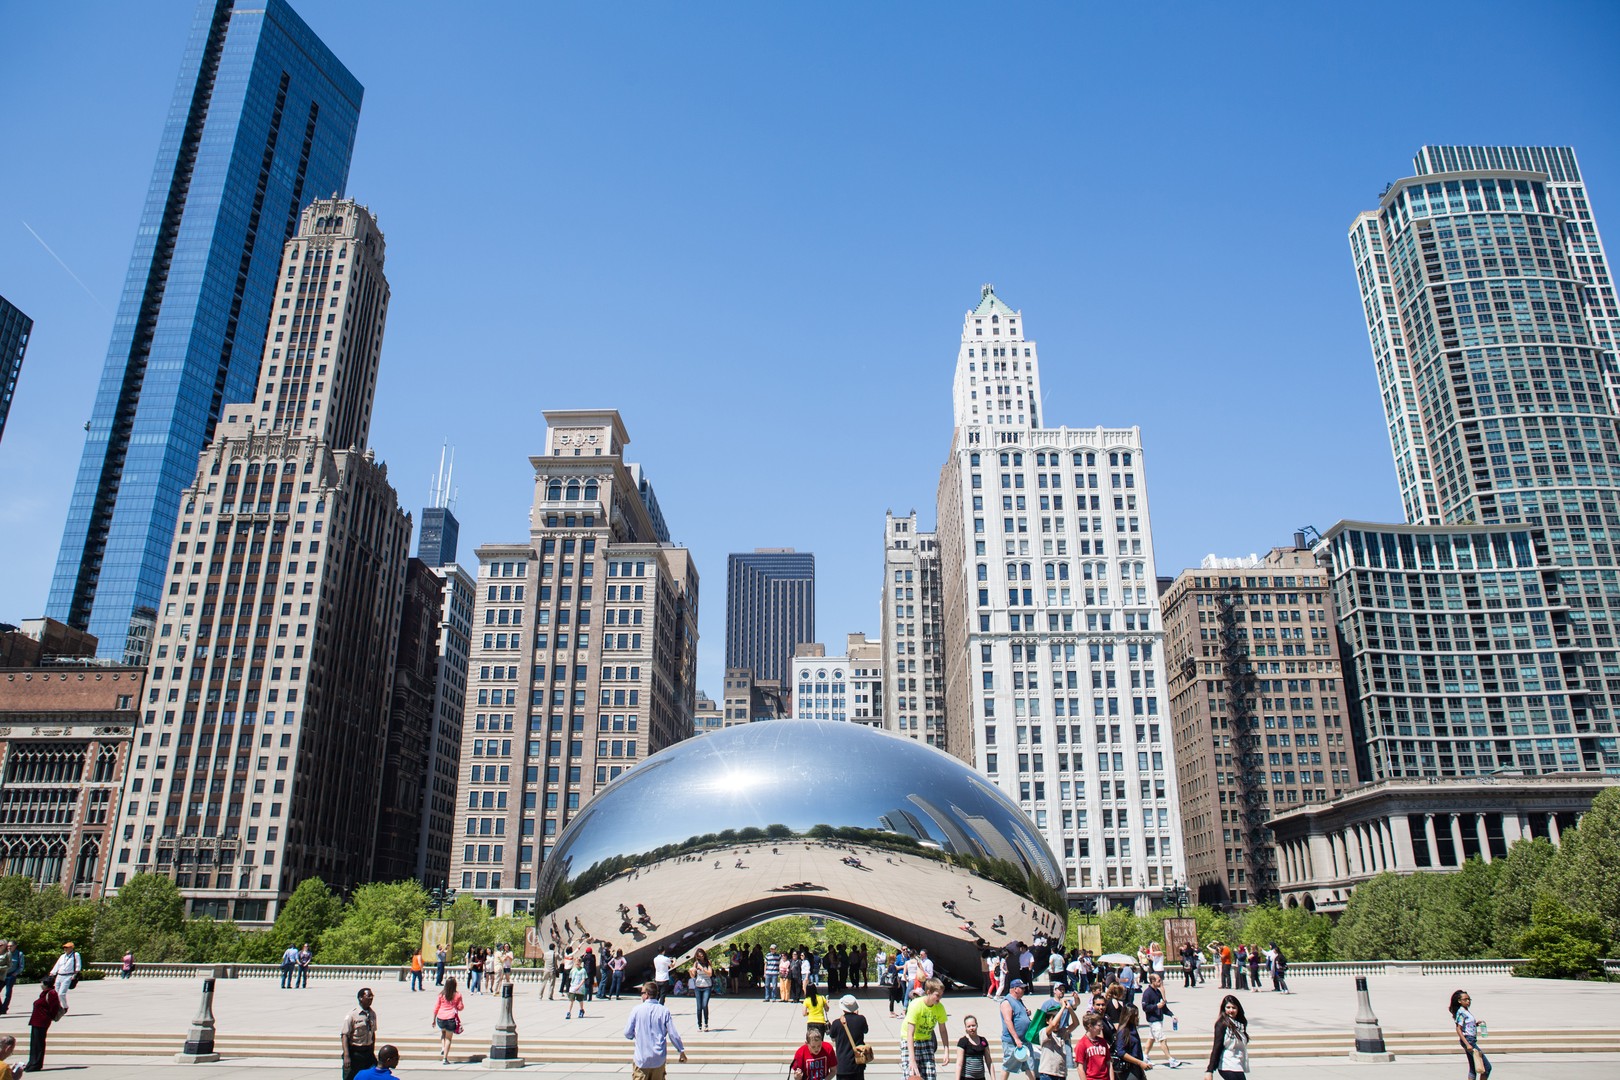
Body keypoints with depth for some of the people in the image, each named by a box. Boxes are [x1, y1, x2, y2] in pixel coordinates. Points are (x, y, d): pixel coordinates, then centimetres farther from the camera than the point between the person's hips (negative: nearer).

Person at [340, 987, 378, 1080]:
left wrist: (372, 1051, 15)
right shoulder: (352, 1014, -13)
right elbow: (344, 1035, -16)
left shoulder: (372, 1014, 4)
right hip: (354, 1052, -5)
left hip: (368, 1052, 5)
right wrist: (346, 1055, -23)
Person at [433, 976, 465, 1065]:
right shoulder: (457, 995, -3)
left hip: (440, 1018, 2)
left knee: (442, 1032, 32)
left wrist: (434, 1019, 13)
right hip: (451, 1019, -2)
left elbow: (436, 1007, 3)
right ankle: (445, 1058, 7)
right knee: (448, 1038, 10)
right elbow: (460, 1007, 0)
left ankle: (442, 1048, 12)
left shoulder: (441, 994, 0)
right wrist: (463, 1004, 22)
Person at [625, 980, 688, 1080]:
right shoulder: (664, 1010, -4)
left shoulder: (636, 1010, -8)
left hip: (641, 1058, -2)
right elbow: (673, 1034, -4)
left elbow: (627, 1033, -2)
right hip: (659, 1059, 2)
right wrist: (681, 1051, 7)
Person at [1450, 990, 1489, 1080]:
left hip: (1471, 1041, 9)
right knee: (1487, 1066, -8)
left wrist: (1476, 1024, 7)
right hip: (1468, 1040, -9)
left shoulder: (1466, 1011, 14)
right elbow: (1458, 1030, -18)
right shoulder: (1461, 1012, -13)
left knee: (1473, 1068, 11)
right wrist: (1467, 1044, -24)